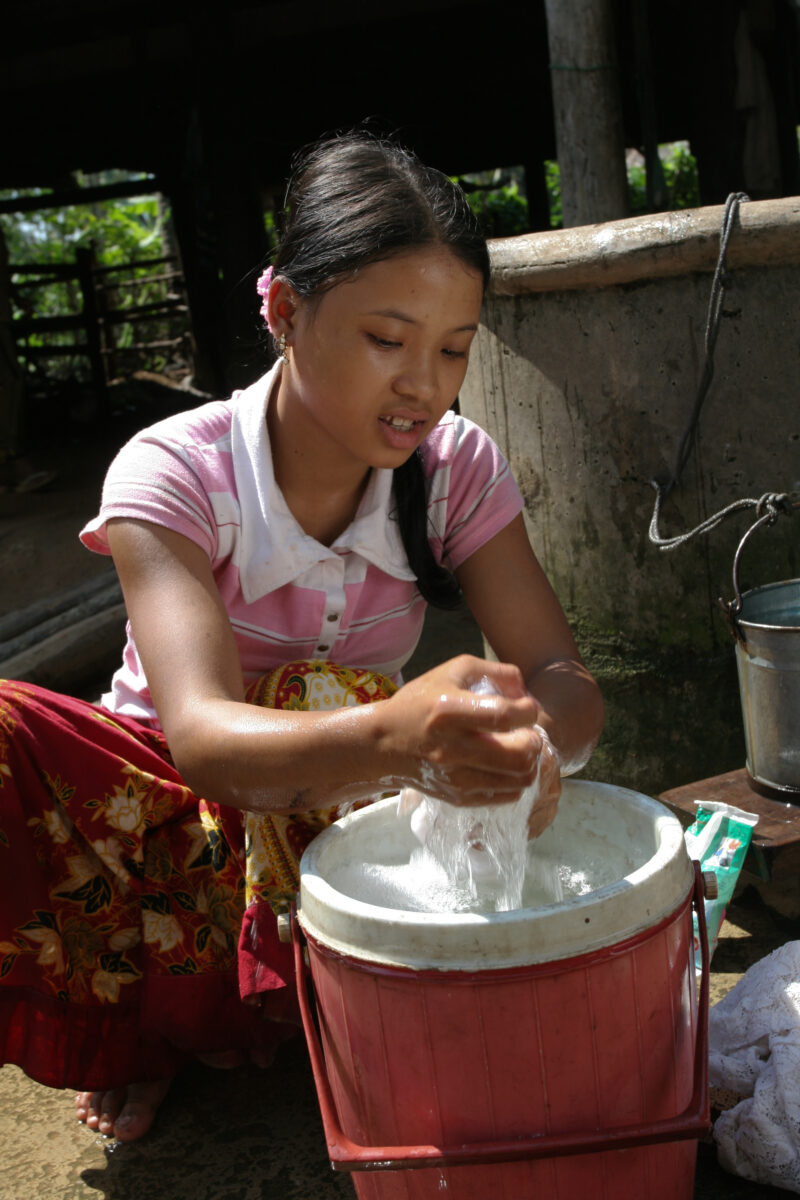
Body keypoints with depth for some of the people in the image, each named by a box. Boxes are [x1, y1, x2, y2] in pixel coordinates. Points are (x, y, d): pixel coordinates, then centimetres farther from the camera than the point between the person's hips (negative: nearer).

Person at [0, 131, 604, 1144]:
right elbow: (204, 739, -37)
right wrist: (391, 735, -58)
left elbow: (564, 679, -19)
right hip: (171, 800, -2)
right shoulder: (174, 474, -23)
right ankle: (135, 1031, -3)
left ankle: (200, 1013, -2)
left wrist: (531, 736, -45)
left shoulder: (457, 468, -12)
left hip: (328, 801, 3)